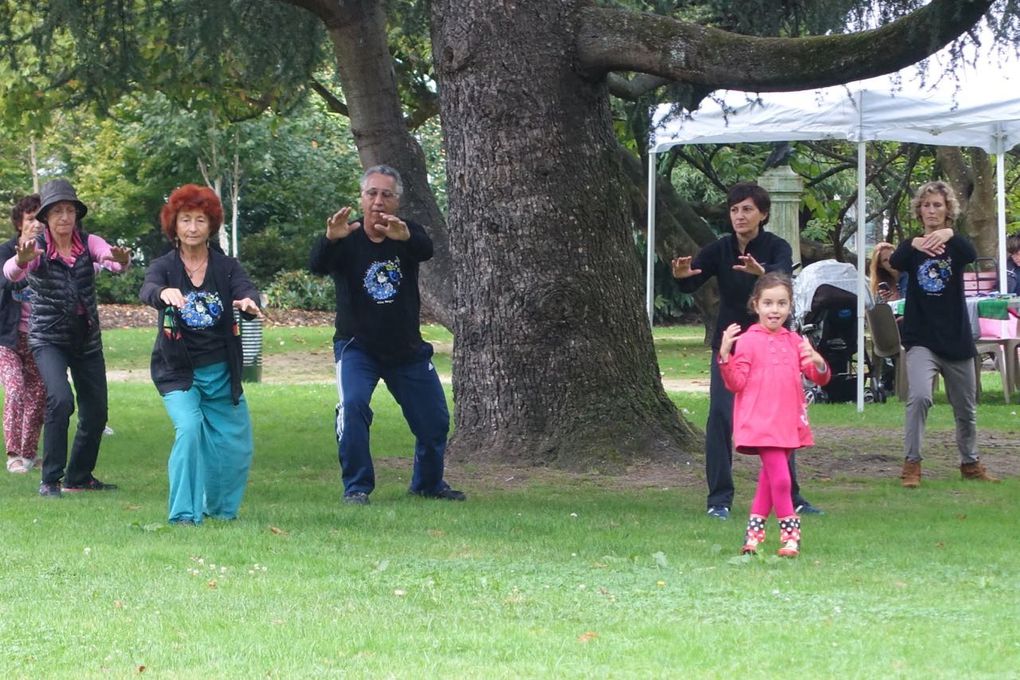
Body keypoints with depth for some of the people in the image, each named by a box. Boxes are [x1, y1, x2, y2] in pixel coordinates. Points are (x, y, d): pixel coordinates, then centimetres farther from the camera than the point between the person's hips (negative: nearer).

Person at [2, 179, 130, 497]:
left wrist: (121, 261, -50)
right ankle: (50, 479, -14)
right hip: (49, 339, -4)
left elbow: (111, 260, -25)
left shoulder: (89, 243, -6)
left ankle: (79, 476, 28)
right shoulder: (37, 249, -14)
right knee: (60, 399, -24)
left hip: (87, 339, 4)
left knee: (96, 412, 7)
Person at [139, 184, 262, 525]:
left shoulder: (226, 266, 0)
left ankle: (221, 509, 31)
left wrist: (249, 302, -44)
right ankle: (183, 513, -17)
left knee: (237, 444, 6)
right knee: (189, 428, -25)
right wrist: (164, 293, -51)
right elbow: (147, 290, -27)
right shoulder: (164, 267, -6)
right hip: (178, 372, -3)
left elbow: (245, 288, -19)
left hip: (221, 372, 3)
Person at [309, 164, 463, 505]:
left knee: (435, 420, 10)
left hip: (407, 349, 3)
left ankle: (428, 483, 36)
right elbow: (317, 265, -30)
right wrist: (330, 238, -53)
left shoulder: (409, 234, -7)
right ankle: (356, 487, -15)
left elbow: (426, 250, -31)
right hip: (357, 347, -3)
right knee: (352, 405, -27)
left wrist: (405, 237, -55)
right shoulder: (346, 239, -11)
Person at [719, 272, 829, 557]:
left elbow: (820, 379, 11)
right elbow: (735, 383, -9)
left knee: (770, 478, 14)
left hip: (788, 424, 6)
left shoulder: (795, 342, 10)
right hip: (761, 423, -6)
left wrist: (818, 362, -12)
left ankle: (754, 532, 24)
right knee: (780, 478, -12)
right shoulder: (747, 341, -6)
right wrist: (725, 354, -24)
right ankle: (790, 534, -4)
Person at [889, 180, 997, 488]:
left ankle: (970, 463, 34)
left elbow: (972, 255, -24)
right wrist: (913, 244, -44)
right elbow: (894, 261, -22)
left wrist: (949, 235, -46)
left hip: (956, 339, 2)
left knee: (966, 408, 13)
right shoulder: (913, 247, 1)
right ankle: (911, 464, -18)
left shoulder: (955, 245, 1)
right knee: (919, 396, -25)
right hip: (922, 339, -2)